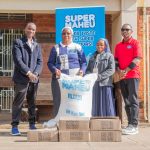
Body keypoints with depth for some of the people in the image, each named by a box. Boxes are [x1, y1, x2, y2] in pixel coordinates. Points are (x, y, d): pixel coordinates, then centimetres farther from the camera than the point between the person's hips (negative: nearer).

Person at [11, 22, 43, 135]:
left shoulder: (37, 46, 17)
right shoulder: (18, 43, 1)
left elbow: (40, 61, 9)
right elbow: (18, 60, -9)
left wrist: (36, 73, -9)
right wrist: (28, 73, -16)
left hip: (34, 79, 5)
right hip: (21, 78, -5)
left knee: (32, 103, 9)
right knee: (18, 103, -2)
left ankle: (32, 125, 17)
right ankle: (15, 126, 2)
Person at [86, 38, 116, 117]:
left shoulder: (109, 56, 6)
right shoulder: (93, 57, 21)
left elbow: (111, 70, -6)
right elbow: (88, 69, 16)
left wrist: (99, 76, -16)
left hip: (105, 84, -4)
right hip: (94, 84, 4)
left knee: (106, 105, -6)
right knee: (96, 105, 3)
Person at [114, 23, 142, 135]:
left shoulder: (135, 43, -1)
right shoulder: (118, 46, 16)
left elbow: (137, 59, -10)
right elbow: (116, 60, 13)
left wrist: (126, 71, -15)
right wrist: (119, 71, -5)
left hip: (133, 75, -6)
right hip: (122, 77, 6)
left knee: (133, 100, -10)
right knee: (127, 101, 6)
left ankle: (134, 126, -11)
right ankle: (130, 124, 11)